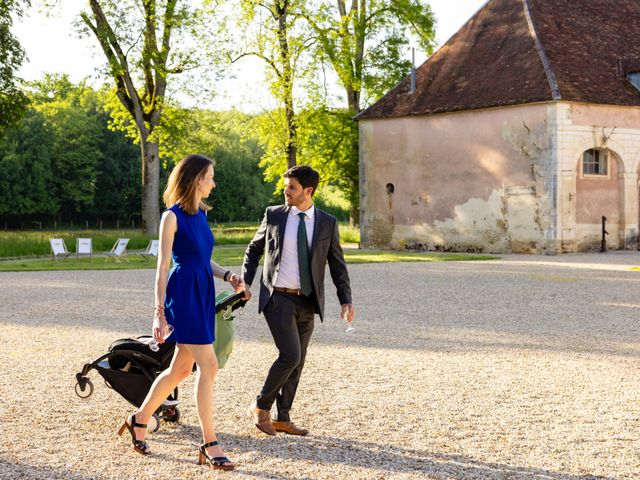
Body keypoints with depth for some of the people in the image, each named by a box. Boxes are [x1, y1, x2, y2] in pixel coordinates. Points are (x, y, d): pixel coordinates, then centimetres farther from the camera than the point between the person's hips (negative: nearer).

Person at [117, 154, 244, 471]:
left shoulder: (200, 214, 14)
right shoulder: (172, 217, -9)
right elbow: (162, 267, -10)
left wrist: (227, 276, 3)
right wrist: (160, 312, -13)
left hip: (203, 293, 9)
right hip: (184, 293, -9)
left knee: (181, 368, 14)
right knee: (208, 366, -11)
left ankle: (139, 420, 30)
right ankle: (209, 444, -6)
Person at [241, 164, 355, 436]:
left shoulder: (327, 223, 3)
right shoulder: (274, 215, 1)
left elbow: (337, 264, 6)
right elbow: (254, 249, 13)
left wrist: (346, 300, -4)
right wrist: (246, 282, 1)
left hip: (307, 302, 3)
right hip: (278, 299, -3)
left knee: (297, 362, 7)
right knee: (290, 355, -15)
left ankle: (282, 418, 18)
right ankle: (261, 407, 3)